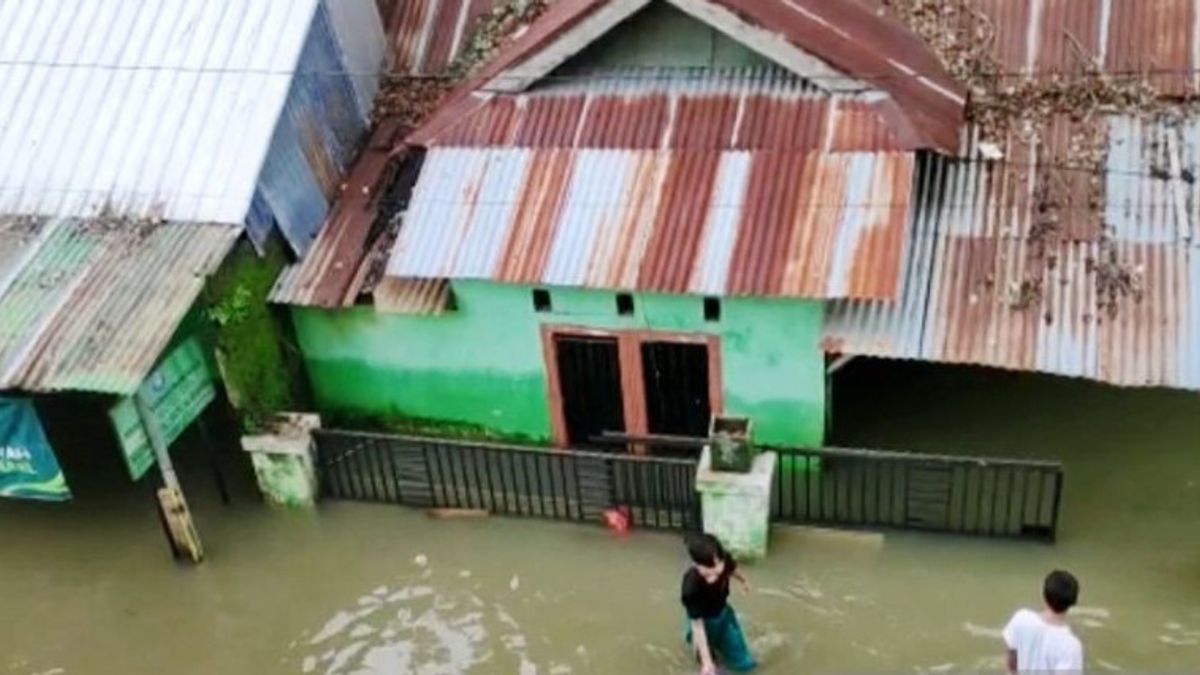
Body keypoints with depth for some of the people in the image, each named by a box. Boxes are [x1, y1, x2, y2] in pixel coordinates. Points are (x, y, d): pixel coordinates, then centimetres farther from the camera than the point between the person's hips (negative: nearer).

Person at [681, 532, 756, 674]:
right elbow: (697, 625, -34)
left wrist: (743, 581, 20)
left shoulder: (724, 560, -32)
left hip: (722, 611, 4)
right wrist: (706, 661, -35)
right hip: (705, 619, -4)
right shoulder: (691, 589, -44)